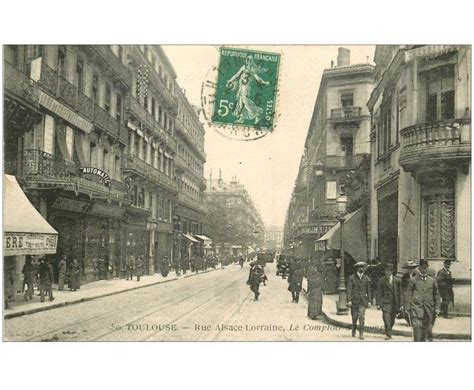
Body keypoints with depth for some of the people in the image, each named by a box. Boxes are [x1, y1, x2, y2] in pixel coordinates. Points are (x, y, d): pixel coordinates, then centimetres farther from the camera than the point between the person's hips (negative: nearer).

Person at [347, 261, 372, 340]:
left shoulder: (366, 278, 5)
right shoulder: (352, 277, -1)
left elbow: (368, 291, 10)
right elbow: (349, 289, -4)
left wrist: (369, 301, 4)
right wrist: (349, 300, -12)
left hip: (363, 301, 1)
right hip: (354, 300, 0)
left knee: (362, 317, -11)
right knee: (354, 317, 8)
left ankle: (361, 333, -7)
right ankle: (354, 330, 33)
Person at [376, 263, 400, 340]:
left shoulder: (396, 280, 7)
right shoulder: (381, 281, 3)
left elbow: (399, 292, 9)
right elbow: (379, 293, 3)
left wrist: (399, 304, 5)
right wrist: (378, 304, -4)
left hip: (395, 303, 2)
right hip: (386, 302, -2)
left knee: (392, 320, 9)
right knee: (386, 319, -14)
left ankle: (388, 333, 29)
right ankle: (388, 334, -9)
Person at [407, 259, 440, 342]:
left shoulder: (432, 280, 12)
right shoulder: (413, 280, 5)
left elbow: (436, 295, 15)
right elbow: (409, 294, 5)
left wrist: (437, 308, 7)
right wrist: (409, 307, -3)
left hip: (428, 308, 3)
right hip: (416, 307, -3)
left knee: (427, 329, 6)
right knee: (417, 326, -14)